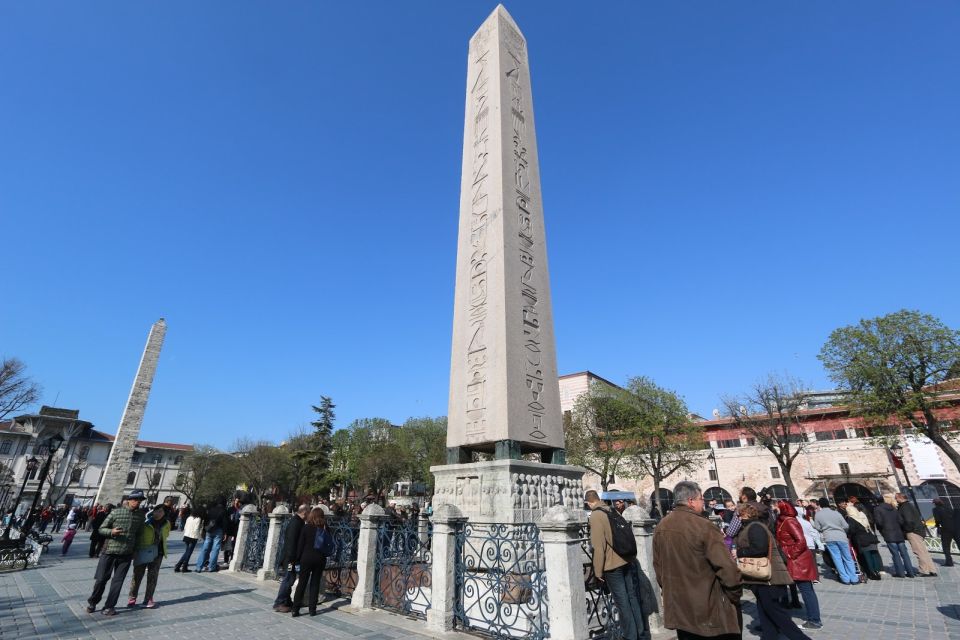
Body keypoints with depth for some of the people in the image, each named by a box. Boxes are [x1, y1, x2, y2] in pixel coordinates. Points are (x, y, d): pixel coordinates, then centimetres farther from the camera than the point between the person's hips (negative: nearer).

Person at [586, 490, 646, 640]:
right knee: (633, 597, 18)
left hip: (613, 565, -7)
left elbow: (598, 546, -18)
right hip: (629, 560, 7)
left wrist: (598, 571, -9)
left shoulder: (595, 516, -15)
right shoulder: (614, 511, 7)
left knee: (623, 602, 5)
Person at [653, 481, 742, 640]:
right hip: (710, 609, -5)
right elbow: (727, 567, -19)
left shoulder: (660, 528, 1)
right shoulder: (704, 526, -19)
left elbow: (658, 566, 8)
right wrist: (735, 595, -3)